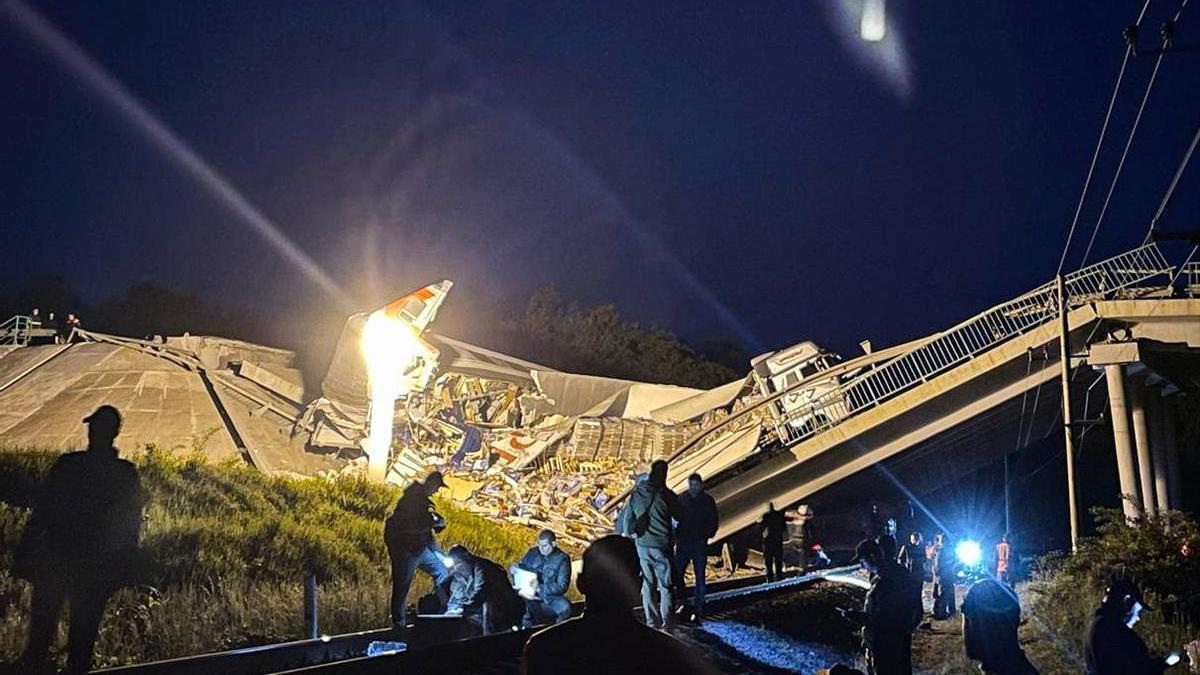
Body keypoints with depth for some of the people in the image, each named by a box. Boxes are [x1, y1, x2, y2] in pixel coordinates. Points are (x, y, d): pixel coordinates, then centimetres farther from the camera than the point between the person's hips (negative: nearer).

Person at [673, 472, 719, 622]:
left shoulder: (708, 500, 2)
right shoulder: (681, 499, 3)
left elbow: (714, 521, 6)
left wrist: (707, 536, -5)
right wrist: (676, 535, -3)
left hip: (700, 544, -1)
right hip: (683, 542, 1)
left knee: (700, 577, 1)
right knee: (676, 573, -2)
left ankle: (698, 609, 6)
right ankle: (682, 601, 18)